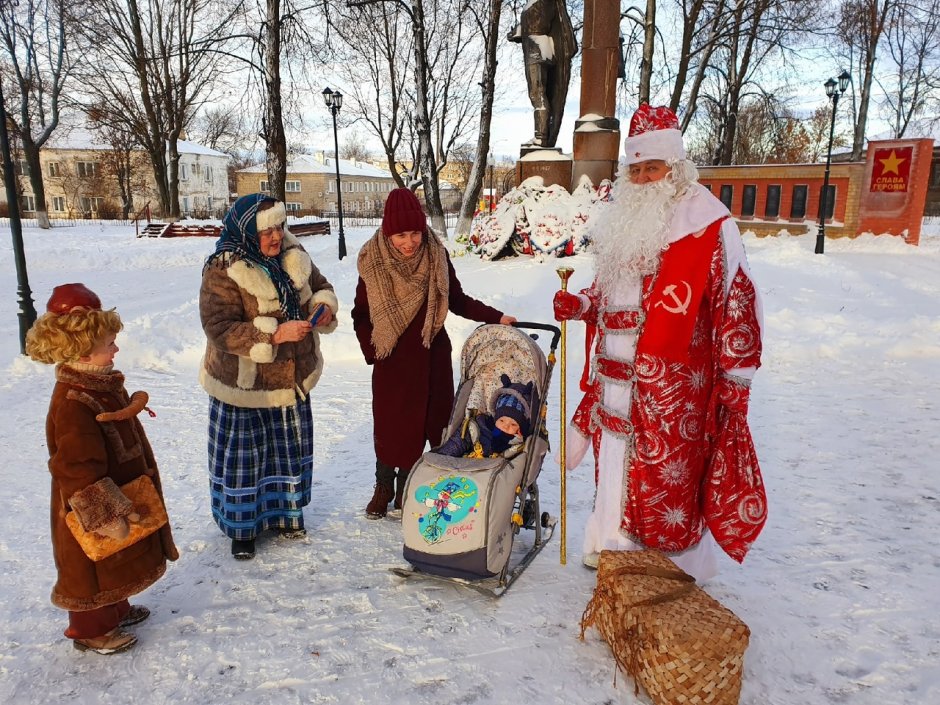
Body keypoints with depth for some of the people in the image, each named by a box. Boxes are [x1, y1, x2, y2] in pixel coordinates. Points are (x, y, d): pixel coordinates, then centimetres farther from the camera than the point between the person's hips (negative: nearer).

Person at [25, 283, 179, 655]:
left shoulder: (100, 383, 0)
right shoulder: (73, 404, -32)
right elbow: (80, 471, -31)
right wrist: (108, 514, -26)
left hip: (119, 499, 10)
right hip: (91, 512, -10)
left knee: (115, 565, 27)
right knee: (91, 570, 12)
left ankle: (115, 609, 48)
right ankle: (91, 631, 32)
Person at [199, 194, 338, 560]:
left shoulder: (293, 256, -3)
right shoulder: (222, 272, -21)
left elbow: (320, 286, 11)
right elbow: (220, 329, -26)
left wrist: (324, 307, -13)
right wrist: (275, 334, -34)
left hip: (292, 380, 6)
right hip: (243, 386, -6)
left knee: (290, 451, 19)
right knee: (242, 459, 9)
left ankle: (284, 512, 41)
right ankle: (241, 526, 29)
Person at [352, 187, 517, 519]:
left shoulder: (436, 255, -5)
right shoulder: (373, 262, -8)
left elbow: (458, 301, 3)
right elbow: (361, 315, 0)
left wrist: (496, 317, -5)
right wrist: (371, 351, -9)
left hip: (432, 358, 1)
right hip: (391, 361, -1)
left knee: (434, 423, 7)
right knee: (389, 426, 8)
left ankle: (405, 489, 27)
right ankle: (384, 488, 32)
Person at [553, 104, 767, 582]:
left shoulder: (709, 226, -8)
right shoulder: (620, 222, 14)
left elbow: (737, 300, -9)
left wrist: (736, 375, -11)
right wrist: (577, 305, 3)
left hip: (672, 384, -6)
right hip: (614, 377, 7)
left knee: (671, 471, 1)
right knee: (614, 464, 15)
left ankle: (679, 566, 20)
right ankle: (613, 544, 33)